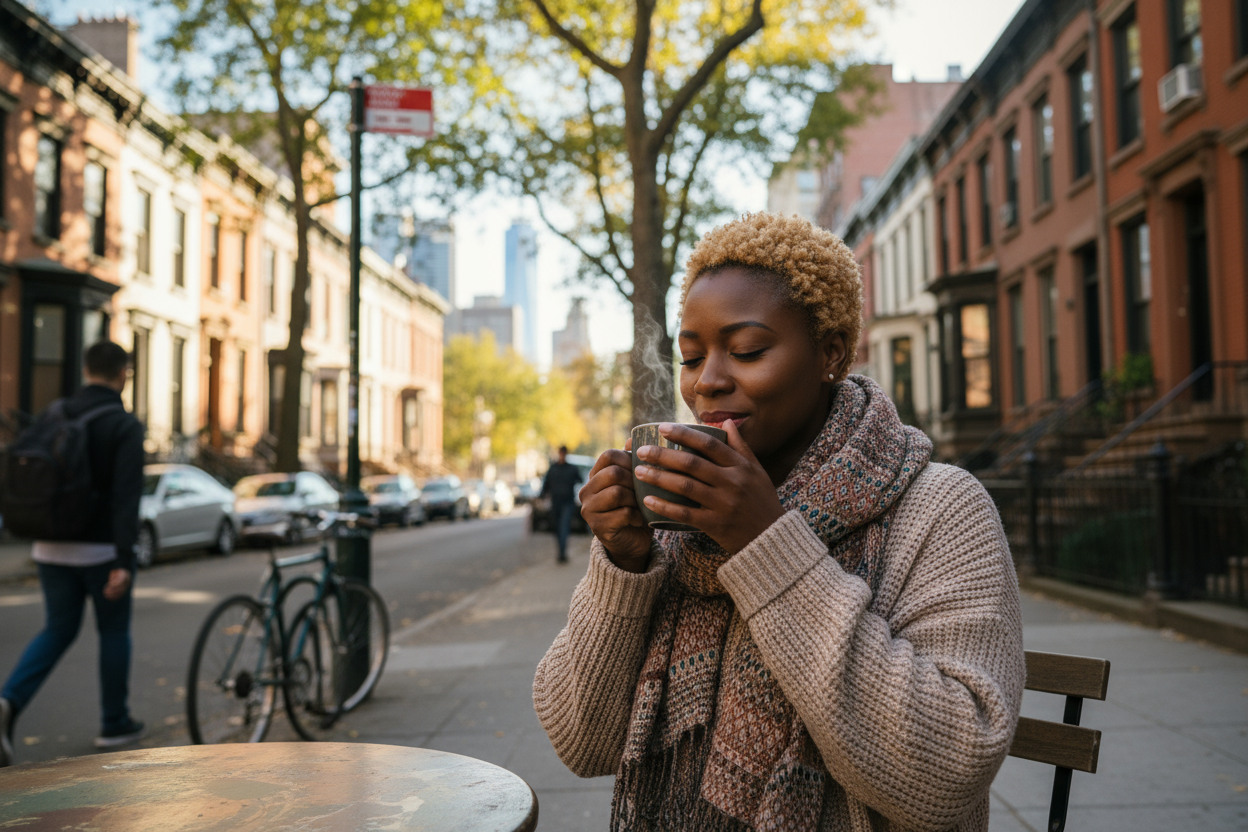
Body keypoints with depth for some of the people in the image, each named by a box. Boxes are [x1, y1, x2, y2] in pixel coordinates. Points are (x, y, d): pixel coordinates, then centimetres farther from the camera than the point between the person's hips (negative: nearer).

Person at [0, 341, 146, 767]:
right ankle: (115, 723, 22)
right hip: (101, 549, -5)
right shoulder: (125, 426, -14)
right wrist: (124, 562, -26)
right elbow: (126, 496, -23)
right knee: (114, 632, 12)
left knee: (57, 631, 16)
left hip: (52, 548, 5)